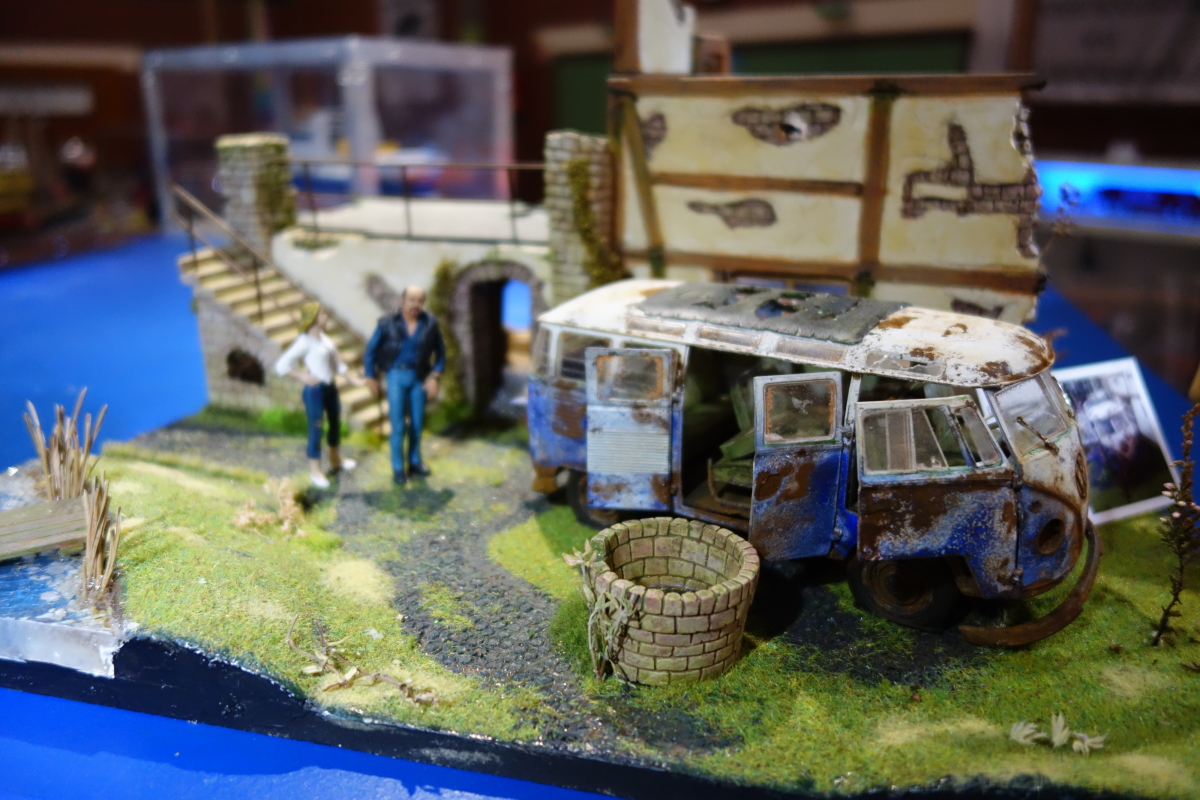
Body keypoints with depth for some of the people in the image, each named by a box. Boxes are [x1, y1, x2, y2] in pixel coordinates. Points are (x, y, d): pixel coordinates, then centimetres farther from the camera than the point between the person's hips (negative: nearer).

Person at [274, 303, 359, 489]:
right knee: (315, 429, 2)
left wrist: (350, 377, 16)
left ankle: (335, 461, 42)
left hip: (331, 387, 9)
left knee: (336, 423, 21)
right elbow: (282, 365, -19)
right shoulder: (305, 342, -18)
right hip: (315, 390, -8)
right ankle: (315, 472, 16)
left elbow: (335, 359, 16)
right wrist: (303, 377, -17)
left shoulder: (323, 336, 4)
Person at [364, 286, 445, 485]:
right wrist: (371, 377, 1)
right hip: (396, 375, -2)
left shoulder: (430, 323, -8)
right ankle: (398, 468, 10)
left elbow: (440, 351, 2)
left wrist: (435, 377, -6)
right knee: (398, 424, -3)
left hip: (419, 377, 2)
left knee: (417, 423, 11)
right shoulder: (388, 323, -12)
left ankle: (415, 462, 28)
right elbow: (372, 349, -1)